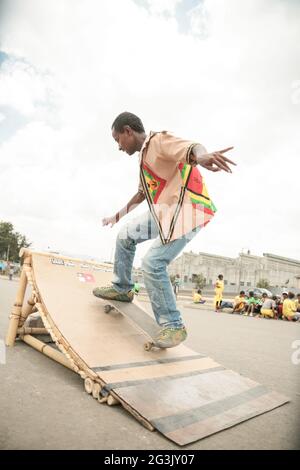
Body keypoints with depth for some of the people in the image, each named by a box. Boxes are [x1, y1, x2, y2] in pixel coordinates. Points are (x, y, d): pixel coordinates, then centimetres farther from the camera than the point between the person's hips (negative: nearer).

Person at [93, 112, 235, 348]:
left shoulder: (159, 140, -8)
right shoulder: (145, 155, 21)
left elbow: (192, 147, -30)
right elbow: (142, 193, 32)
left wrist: (201, 156, -55)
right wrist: (117, 216, 39)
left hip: (187, 210, -9)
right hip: (164, 211, 10)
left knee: (152, 263, -18)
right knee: (125, 236, 12)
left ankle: (173, 326, -3)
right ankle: (122, 288, 28)